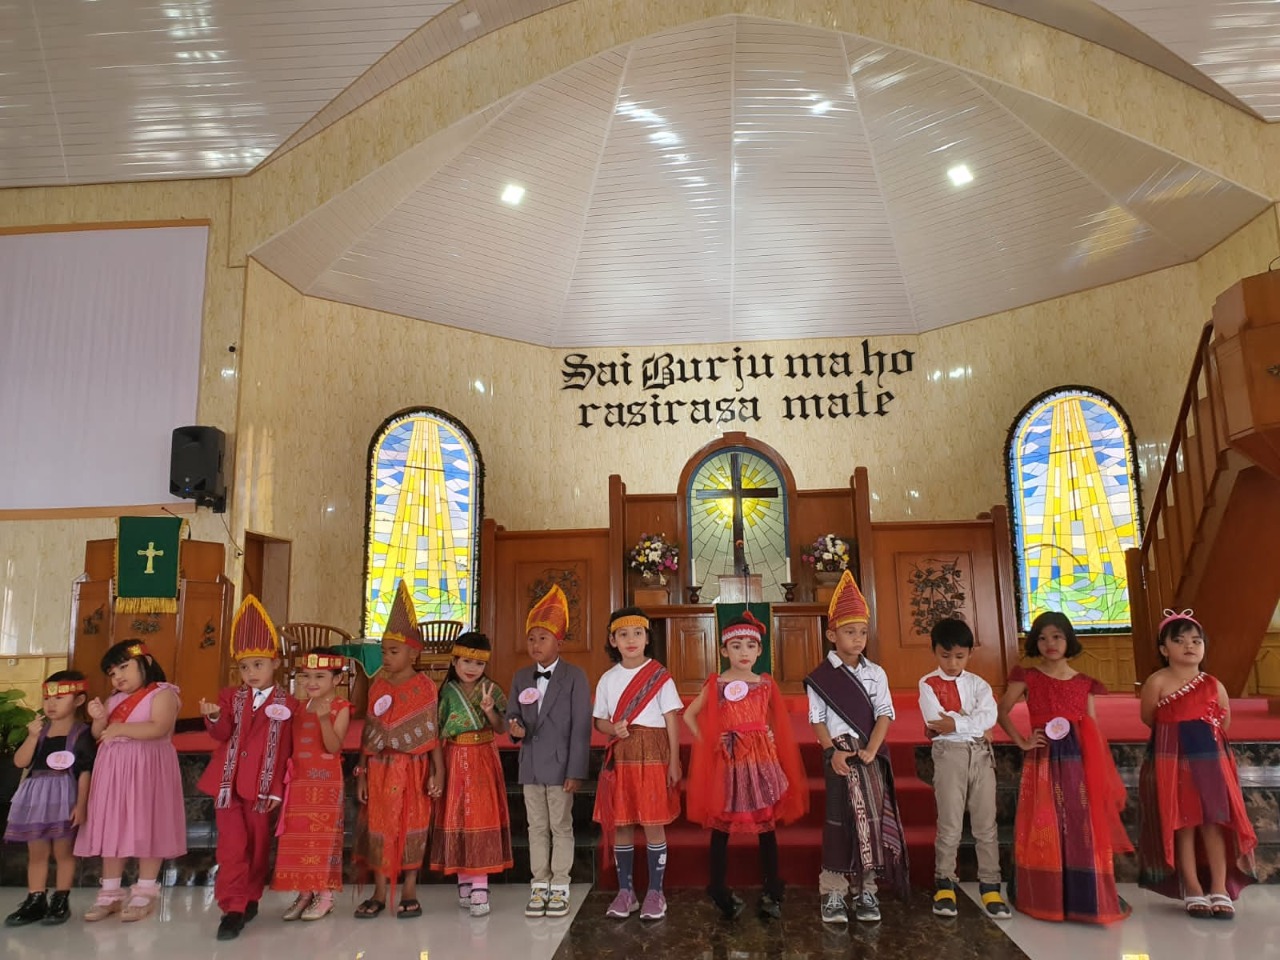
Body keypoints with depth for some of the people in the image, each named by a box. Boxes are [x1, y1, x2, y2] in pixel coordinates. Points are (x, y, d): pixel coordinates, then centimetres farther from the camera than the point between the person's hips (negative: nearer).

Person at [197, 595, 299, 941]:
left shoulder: (288, 703, -2)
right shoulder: (231, 696, 5)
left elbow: (288, 748, 0)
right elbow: (222, 735, -5)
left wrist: (278, 786, -4)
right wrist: (214, 717, -27)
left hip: (264, 784, -1)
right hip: (229, 781, 1)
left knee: (258, 843, 11)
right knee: (232, 844, -1)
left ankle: (251, 899, 28)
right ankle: (232, 907, 3)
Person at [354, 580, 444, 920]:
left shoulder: (425, 687, -5)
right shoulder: (377, 685, 4)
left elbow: (432, 731, -4)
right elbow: (368, 733, 7)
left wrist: (438, 771, -8)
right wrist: (362, 772, 5)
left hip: (413, 767, -3)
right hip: (380, 768, 3)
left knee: (412, 825, 5)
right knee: (379, 825, 7)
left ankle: (409, 892, 17)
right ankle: (379, 893, 18)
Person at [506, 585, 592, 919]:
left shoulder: (575, 676, -8)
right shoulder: (521, 676, 8)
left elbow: (581, 726, -11)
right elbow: (512, 714, 12)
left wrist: (576, 771, -14)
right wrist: (515, 729, -14)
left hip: (560, 764, -5)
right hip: (530, 763, 5)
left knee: (561, 826, 5)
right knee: (537, 827, 13)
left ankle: (559, 889, 17)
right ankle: (539, 886, 23)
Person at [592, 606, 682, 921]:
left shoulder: (660, 676, -3)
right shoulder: (608, 679, 6)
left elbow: (672, 721, -3)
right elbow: (599, 720, 10)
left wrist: (674, 763, -6)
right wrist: (613, 728, -12)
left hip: (653, 755, -3)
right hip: (620, 756, 3)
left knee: (653, 823, 1)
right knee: (620, 824, 7)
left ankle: (655, 892, 15)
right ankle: (624, 891, 21)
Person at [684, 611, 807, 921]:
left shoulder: (766, 683, 5)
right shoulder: (715, 684, -1)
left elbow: (779, 721, 17)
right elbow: (689, 715, 5)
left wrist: (770, 739, 1)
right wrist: (706, 742, -3)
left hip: (761, 759, 2)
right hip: (727, 761, -2)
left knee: (767, 827, 5)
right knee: (721, 827, 4)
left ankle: (772, 892, 12)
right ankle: (719, 892, 12)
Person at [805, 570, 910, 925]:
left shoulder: (876, 673, 4)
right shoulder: (820, 677, -2)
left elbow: (885, 714, 0)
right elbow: (817, 720, -3)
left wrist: (871, 750, -13)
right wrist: (833, 751, -16)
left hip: (870, 755, 3)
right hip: (839, 755, -2)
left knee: (872, 817, 4)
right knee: (839, 819, 0)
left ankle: (867, 890, 15)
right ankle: (834, 891, 7)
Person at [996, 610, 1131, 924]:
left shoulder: (1085, 683, 7)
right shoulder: (1027, 677, 1)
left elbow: (1093, 732, 7)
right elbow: (1002, 712, 5)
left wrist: (1099, 771, 0)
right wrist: (1022, 743, -2)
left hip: (1078, 760, 2)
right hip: (1043, 760, -2)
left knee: (1083, 828, 2)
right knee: (1045, 830, 1)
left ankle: (1086, 898, 12)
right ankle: (1046, 899, 11)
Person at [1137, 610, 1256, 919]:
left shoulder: (1214, 686, 2)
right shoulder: (1158, 682, -11)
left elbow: (1223, 723, 14)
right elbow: (1148, 719, -1)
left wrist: (1202, 735, 7)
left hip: (1210, 758, 3)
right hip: (1172, 760, -3)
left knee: (1214, 822, 4)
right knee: (1183, 823, 2)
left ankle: (1220, 889, 12)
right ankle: (1192, 890, 11)